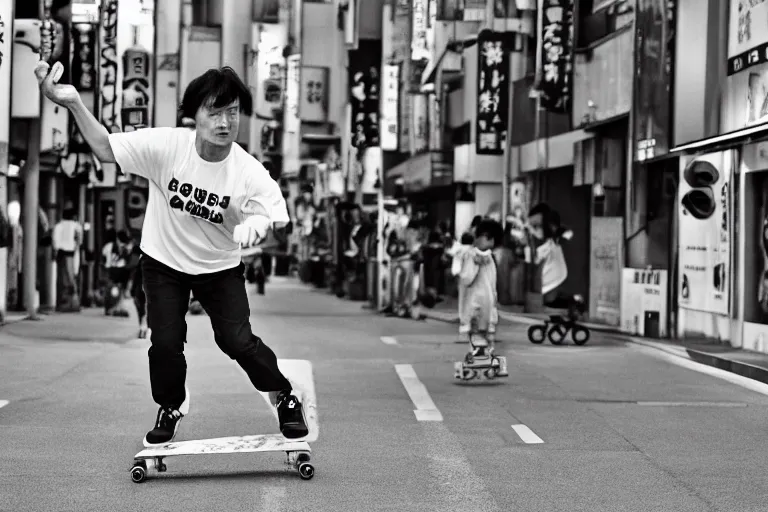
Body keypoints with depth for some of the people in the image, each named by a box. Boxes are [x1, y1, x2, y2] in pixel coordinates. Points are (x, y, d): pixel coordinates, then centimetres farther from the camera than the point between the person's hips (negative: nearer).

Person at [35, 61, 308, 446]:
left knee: (238, 340, -9)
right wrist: (73, 103, -31)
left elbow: (276, 217, -18)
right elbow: (105, 149, -16)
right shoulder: (164, 146, -25)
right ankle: (171, 407, 30)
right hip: (163, 262, 1)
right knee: (165, 343, -2)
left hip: (219, 267, -1)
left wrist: (259, 223, -43)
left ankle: (284, 396, 19)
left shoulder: (250, 173, -25)